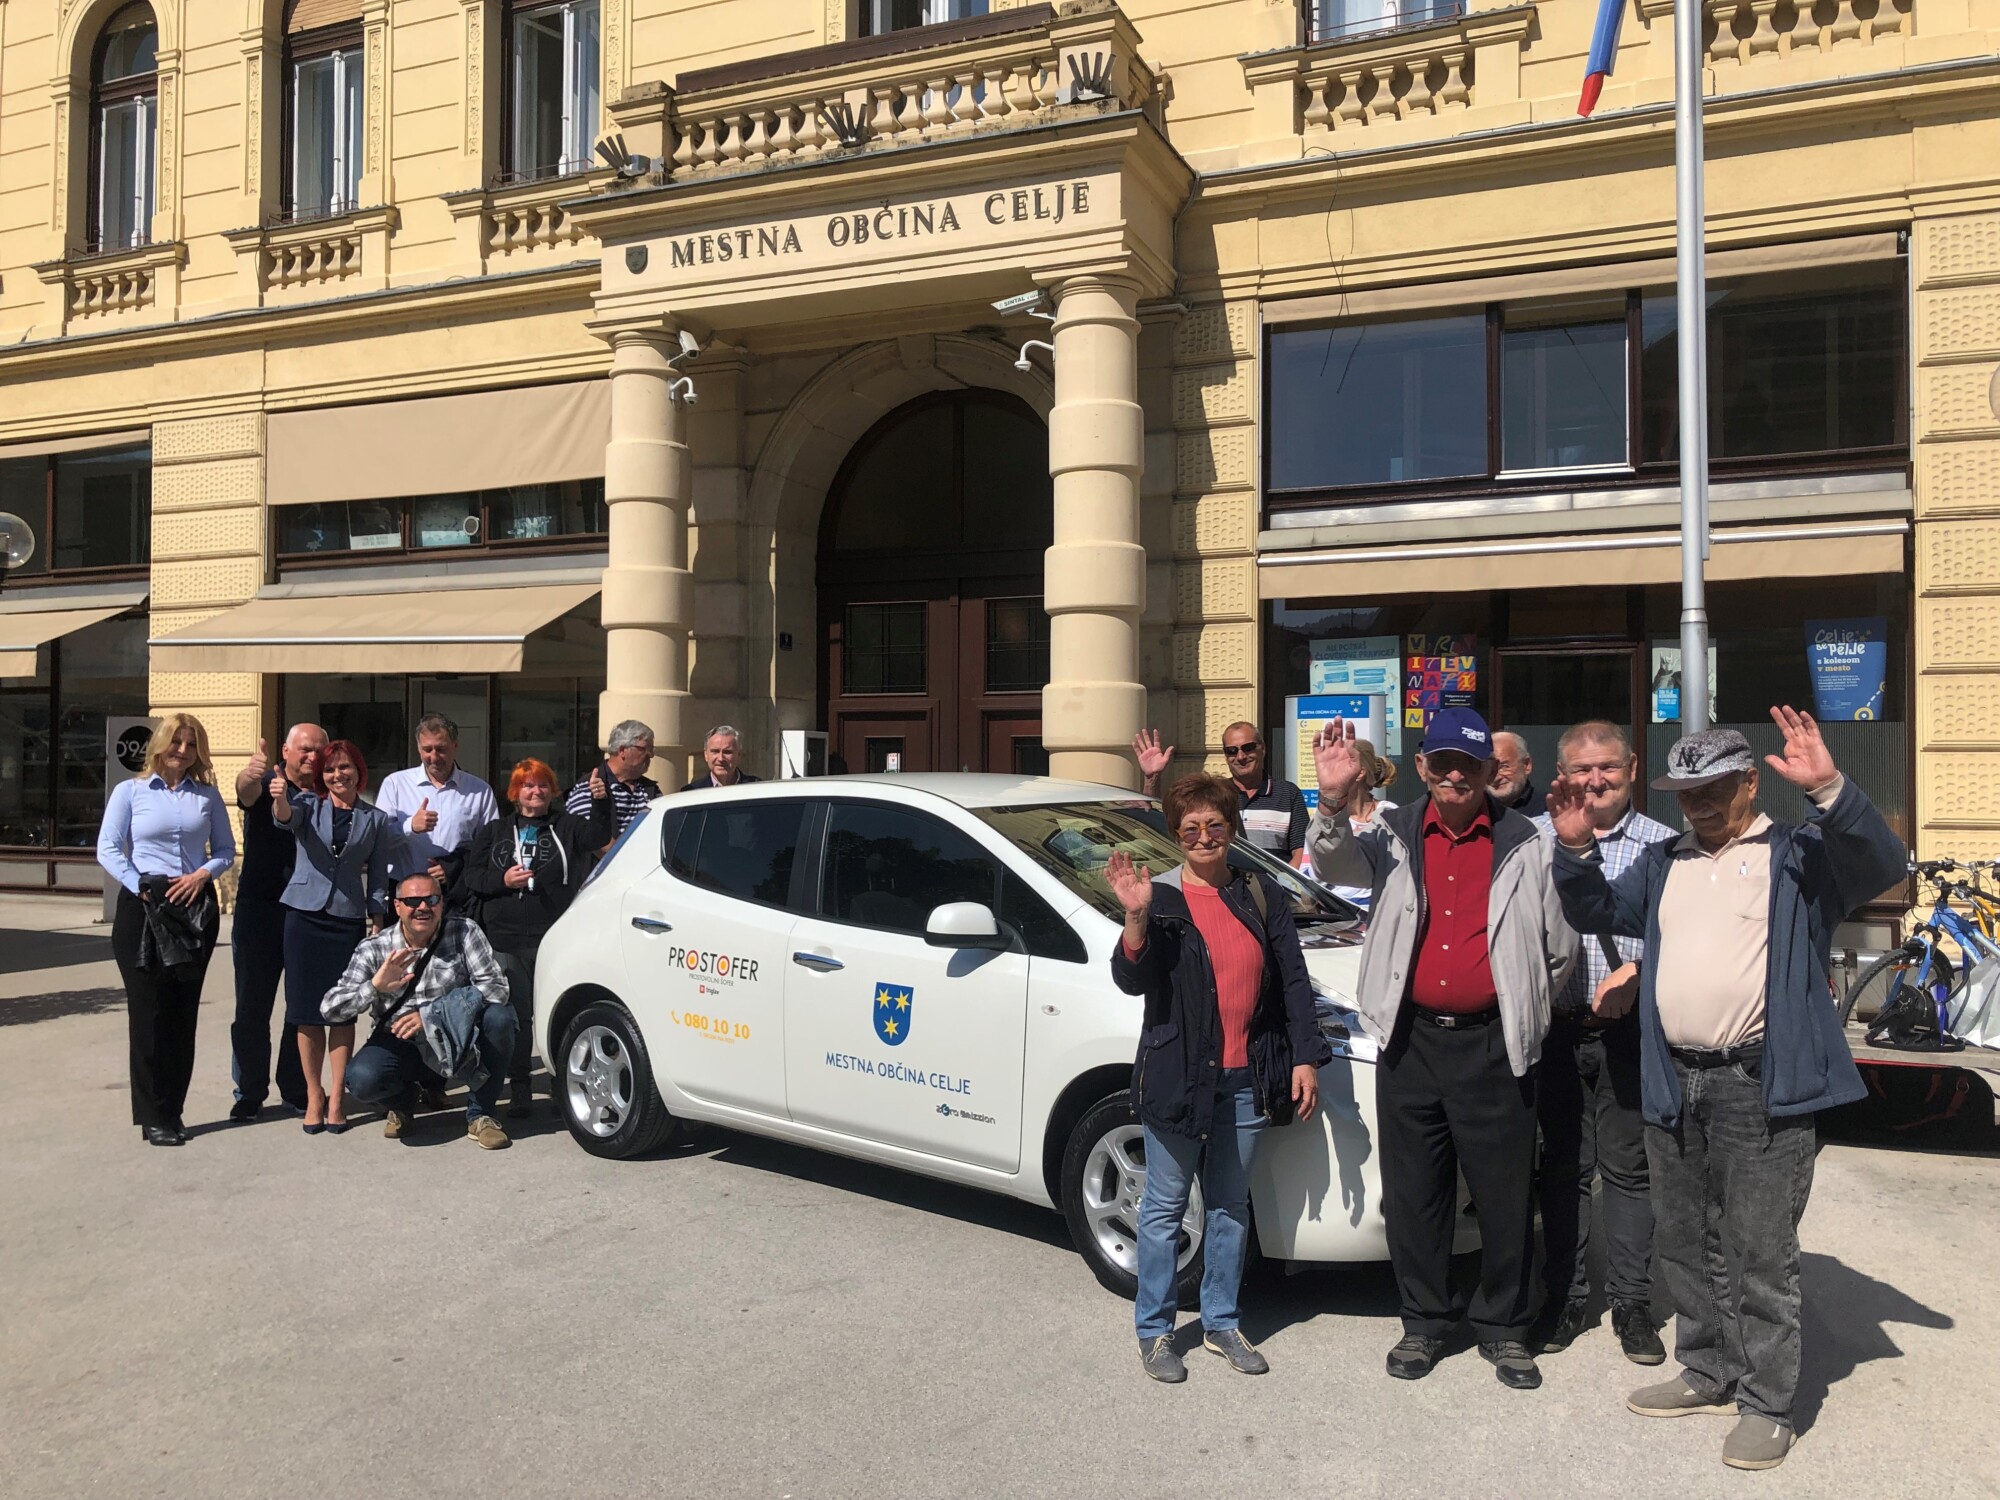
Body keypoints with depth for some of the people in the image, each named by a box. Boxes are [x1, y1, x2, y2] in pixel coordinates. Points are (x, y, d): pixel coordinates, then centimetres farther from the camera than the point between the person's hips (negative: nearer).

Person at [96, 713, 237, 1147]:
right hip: (142, 907, -2)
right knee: (148, 1011, 0)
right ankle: (153, 1117, 7)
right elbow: (108, 850, -2)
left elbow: (225, 849, 10)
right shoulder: (130, 791, 3)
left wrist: (203, 874, -9)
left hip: (196, 908, 2)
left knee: (183, 1012, 6)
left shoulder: (207, 795, 9)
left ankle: (172, 1111, 15)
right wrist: (139, 887, -12)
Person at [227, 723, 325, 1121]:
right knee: (252, 1005, 4)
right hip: (260, 908, -2)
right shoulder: (266, 786, -1)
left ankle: (296, 1090, 19)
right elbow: (247, 791, -26)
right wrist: (249, 773, -48)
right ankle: (250, 1092, 15)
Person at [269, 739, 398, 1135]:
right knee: (306, 1010, 3)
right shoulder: (309, 804, 5)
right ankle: (314, 1095, 15)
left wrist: (378, 925, 0)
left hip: (348, 920, 0)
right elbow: (285, 818, -19)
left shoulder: (376, 820, 7)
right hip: (304, 914, 0)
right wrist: (281, 799, -41)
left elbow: (378, 879, 9)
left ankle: (336, 1099, 8)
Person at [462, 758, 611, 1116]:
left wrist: (601, 800, -25)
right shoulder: (494, 831, 17)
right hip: (507, 940, 2)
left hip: (556, 939, -2)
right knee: (516, 1016, 2)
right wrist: (503, 880, -7)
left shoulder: (566, 827, 11)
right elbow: (472, 876, 12)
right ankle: (521, 1091, 11)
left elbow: (597, 836, -9)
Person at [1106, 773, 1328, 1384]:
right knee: (1165, 1208, 7)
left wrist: (1305, 1057, 2)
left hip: (1246, 1081, 3)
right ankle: (1154, 1330, 20)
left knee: (1230, 1207, 15)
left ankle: (1221, 1324, 29)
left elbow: (1293, 981, 9)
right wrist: (1136, 918, -27)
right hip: (1177, 1078, -3)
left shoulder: (1263, 898, 7)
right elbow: (1131, 980, -12)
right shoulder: (1159, 897, -2)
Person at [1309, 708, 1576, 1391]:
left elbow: (1559, 950, 9)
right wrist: (1333, 802, -31)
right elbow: (1335, 866, -15)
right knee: (1414, 1193, 12)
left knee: (1505, 1195, 8)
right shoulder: (1394, 836, 5)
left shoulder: (1526, 845, 2)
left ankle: (1504, 1327, 27)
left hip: (1492, 1046, -1)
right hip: (1411, 1041, 2)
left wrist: (1516, 1002, 8)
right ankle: (1424, 1321, 28)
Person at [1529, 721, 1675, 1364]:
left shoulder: (1663, 846, 4)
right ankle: (1565, 1298, 21)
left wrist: (1638, 972, -16)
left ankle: (1632, 1304, 19)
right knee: (1562, 1168, 9)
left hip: (1631, 1029, -1)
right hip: (1556, 1027, 1)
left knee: (1628, 1167, 6)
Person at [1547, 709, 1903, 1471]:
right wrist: (1576, 847, -2)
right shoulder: (1663, 864, 17)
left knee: (1762, 1253, 0)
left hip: (1761, 1087, -6)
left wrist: (1828, 790, -30)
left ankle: (1765, 1404, 13)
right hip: (1673, 1086, 6)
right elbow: (1596, 910, 16)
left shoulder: (1799, 854, 0)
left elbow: (1881, 864, -16)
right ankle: (1709, 1373, 32)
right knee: (1682, 1244, 16)